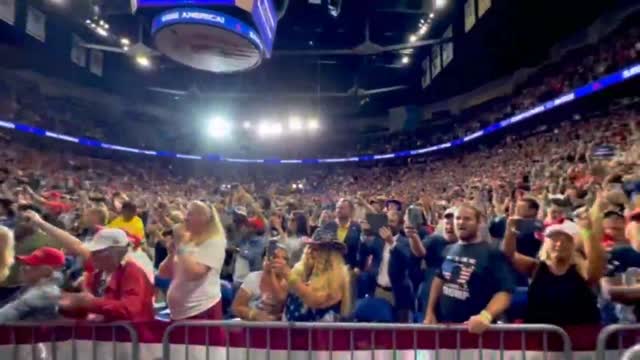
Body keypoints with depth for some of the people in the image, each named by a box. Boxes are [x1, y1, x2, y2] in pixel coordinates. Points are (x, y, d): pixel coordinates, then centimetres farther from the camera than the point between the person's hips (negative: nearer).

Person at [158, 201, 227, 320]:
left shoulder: (214, 242, -10)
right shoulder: (186, 241, 12)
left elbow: (194, 273, -23)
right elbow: (163, 273, 13)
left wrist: (181, 245, -16)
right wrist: (172, 253, -4)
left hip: (202, 310, -7)